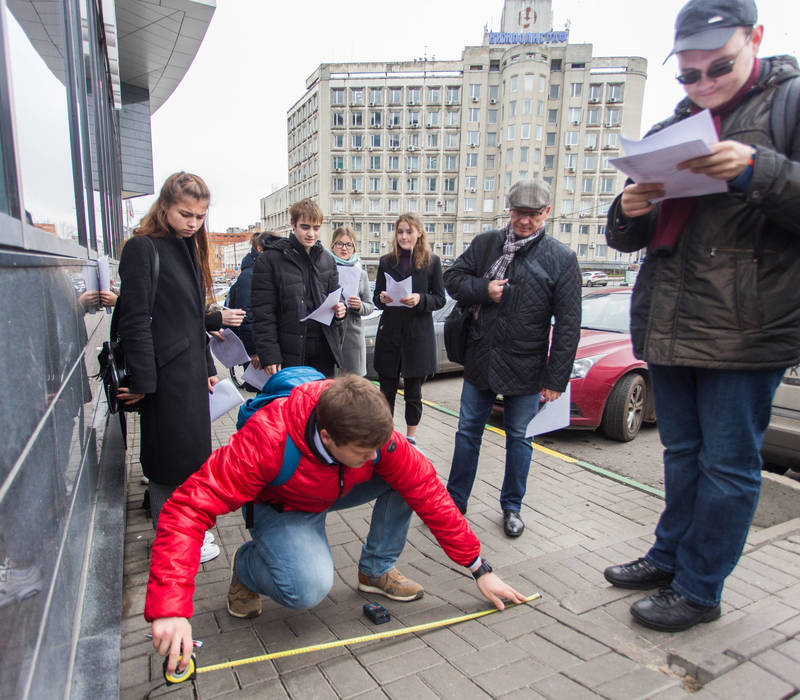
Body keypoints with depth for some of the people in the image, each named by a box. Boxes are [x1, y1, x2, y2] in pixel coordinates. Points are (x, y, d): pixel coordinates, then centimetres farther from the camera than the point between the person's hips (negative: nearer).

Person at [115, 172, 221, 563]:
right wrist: (141, 381, -18)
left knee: (190, 453, 15)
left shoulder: (189, 249, 15)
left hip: (191, 369, 8)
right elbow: (135, 319, -16)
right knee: (172, 457, 2)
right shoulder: (142, 248, -10)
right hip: (165, 371, -8)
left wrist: (207, 366, 17)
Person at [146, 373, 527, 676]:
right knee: (309, 587, -32)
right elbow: (188, 507, -40)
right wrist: (170, 609, -47)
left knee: (415, 469, -19)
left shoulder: (373, 434, -28)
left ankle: (376, 569, 2)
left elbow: (428, 493, -20)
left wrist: (479, 568, -16)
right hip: (281, 508, -4)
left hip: (336, 491, 4)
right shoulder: (266, 440, -40)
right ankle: (246, 565, 3)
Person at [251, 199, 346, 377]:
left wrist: (339, 310, -3)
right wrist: (269, 355, -14)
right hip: (289, 354, -4)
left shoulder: (327, 259, 12)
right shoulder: (270, 260, -5)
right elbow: (263, 314, -8)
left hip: (323, 351, 5)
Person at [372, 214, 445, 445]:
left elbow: (440, 299, -1)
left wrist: (419, 299, -19)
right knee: (387, 390, 8)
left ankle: (411, 437, 22)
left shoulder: (432, 261, 1)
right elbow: (376, 297, 11)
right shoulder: (387, 261, 8)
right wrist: (382, 298, -12)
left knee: (413, 392, 7)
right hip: (389, 332, 2)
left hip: (418, 334, -2)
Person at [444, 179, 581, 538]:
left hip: (525, 368, -2)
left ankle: (512, 507, 32)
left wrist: (557, 377, -10)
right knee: (468, 431, 12)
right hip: (480, 360, 3)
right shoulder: (486, 243, 3)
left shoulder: (561, 258, -5)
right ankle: (455, 501, 28)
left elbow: (568, 324, -7)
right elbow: (453, 278, 8)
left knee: (518, 438, 12)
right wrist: (483, 290, -13)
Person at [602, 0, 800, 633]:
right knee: (683, 454, 17)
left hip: (746, 329, -5)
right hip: (668, 325, 6)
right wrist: (630, 213, -5)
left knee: (728, 463, 3)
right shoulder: (670, 130, 17)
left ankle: (698, 589, 18)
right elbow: (627, 239, 17)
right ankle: (670, 557, 32)